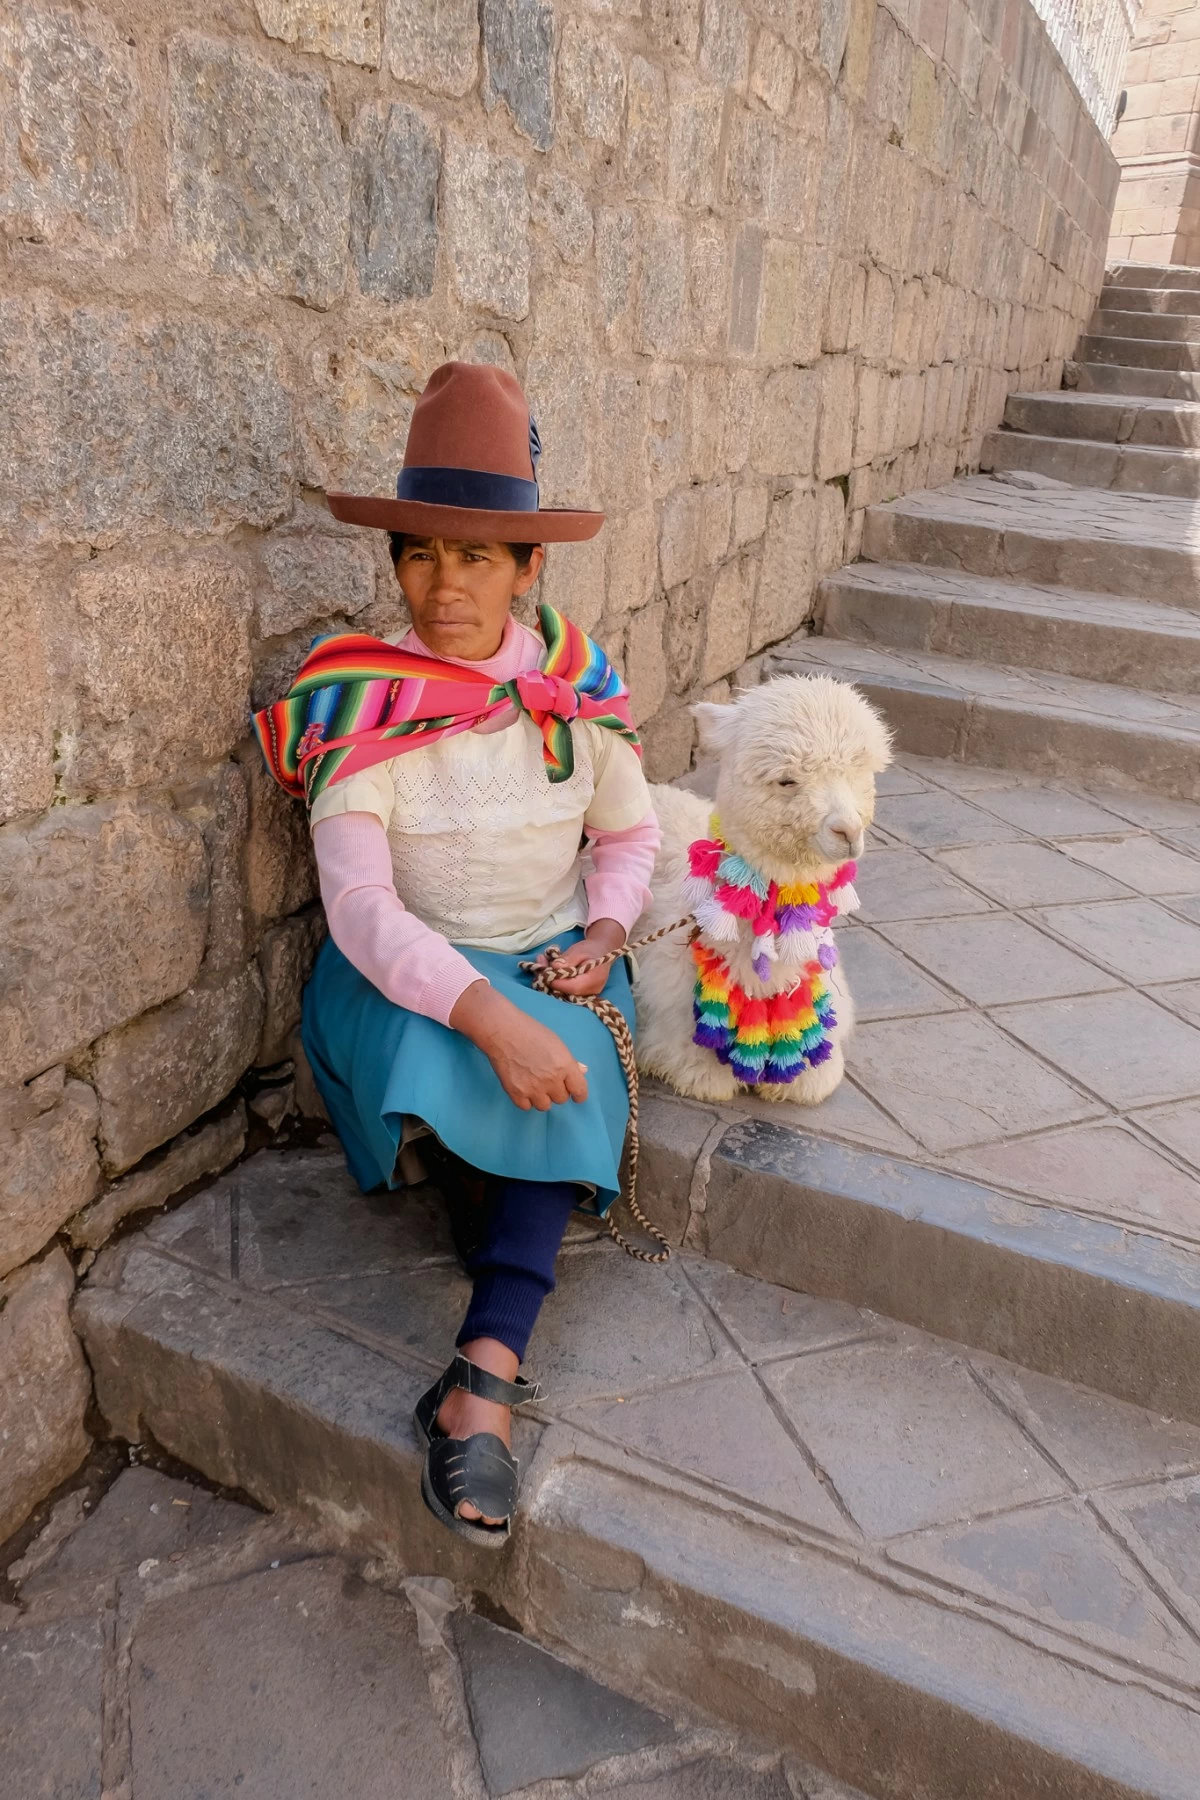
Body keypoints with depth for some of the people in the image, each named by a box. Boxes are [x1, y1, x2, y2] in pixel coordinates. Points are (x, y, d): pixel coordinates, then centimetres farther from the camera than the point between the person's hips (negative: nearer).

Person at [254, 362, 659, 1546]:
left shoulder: (578, 687, -2)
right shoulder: (360, 709, -13)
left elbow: (628, 832, 11)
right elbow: (358, 904, -23)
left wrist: (605, 927, -11)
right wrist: (488, 1014, -36)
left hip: (557, 962, 2)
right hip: (410, 973, -1)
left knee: (561, 1079, -29)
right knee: (443, 1062, -33)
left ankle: (482, 1379, -28)